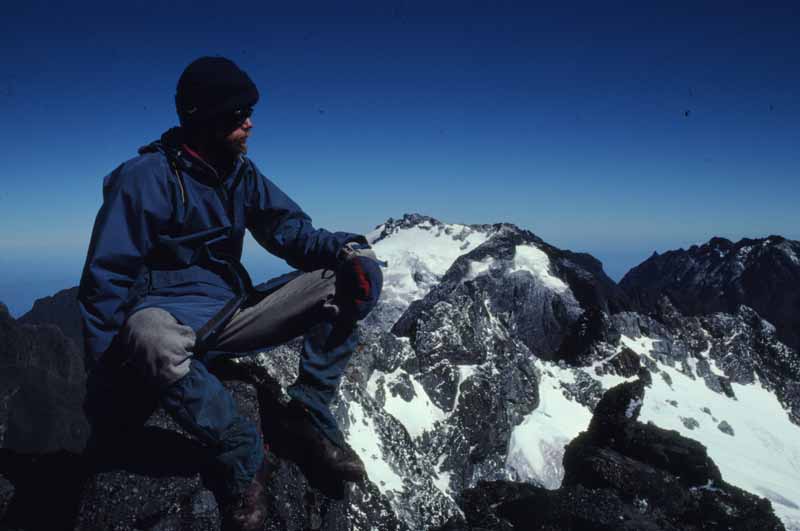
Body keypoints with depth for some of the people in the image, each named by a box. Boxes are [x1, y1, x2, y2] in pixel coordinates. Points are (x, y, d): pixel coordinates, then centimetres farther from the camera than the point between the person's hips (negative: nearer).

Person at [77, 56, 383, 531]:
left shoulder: (241, 171, 6)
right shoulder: (146, 178, -13)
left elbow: (292, 232, 2)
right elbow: (105, 281, -13)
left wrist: (345, 247, -20)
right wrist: (106, 384, -17)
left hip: (231, 311, 6)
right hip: (168, 317, -5)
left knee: (355, 277, -8)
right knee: (152, 336, -44)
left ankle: (311, 411, -10)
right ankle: (242, 453, -21)